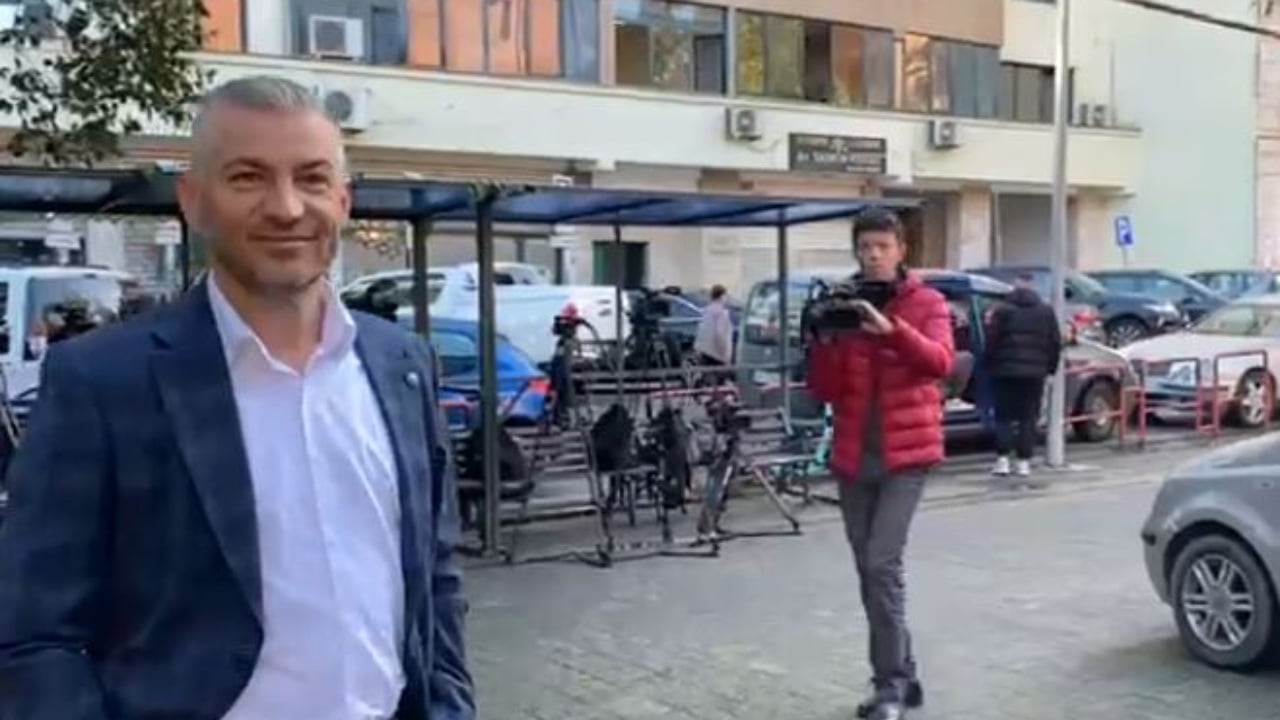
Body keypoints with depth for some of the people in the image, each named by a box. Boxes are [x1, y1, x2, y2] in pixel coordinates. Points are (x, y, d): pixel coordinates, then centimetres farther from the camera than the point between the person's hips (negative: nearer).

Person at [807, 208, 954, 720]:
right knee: (870, 572, 9)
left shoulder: (927, 303, 1)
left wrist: (892, 330, -31)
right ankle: (900, 678, 22)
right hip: (853, 457, 4)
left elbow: (940, 362, -18)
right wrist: (823, 342, -14)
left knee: (882, 564, -15)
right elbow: (823, 391, 3)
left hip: (906, 454, -4)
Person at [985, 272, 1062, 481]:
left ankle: (1003, 459, -2)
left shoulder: (1003, 311, -4)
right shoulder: (1046, 311, 7)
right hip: (1035, 372, 2)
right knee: (1028, 418, 5)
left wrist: (991, 365, 4)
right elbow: (1055, 343, 7)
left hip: (1006, 371, -2)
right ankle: (1024, 462, 2)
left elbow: (991, 342, -7)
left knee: (1004, 416, 5)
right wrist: (1050, 367, 15)